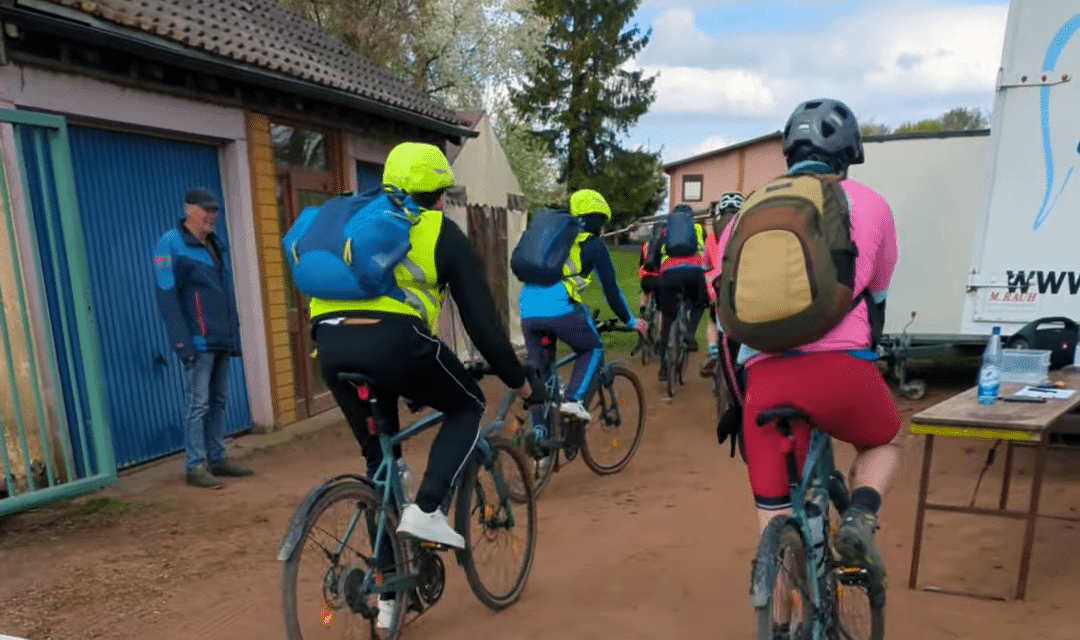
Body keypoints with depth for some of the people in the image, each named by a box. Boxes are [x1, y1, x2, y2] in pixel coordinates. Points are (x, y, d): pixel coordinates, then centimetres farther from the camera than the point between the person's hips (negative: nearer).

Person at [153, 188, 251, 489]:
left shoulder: (216, 245, 16)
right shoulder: (171, 244, -6)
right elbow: (167, 297, -12)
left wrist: (234, 334, 15)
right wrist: (182, 342, -18)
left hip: (221, 340, 7)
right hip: (199, 341, -7)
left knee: (218, 402, 12)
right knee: (198, 404, -4)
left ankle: (217, 458, 21)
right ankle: (195, 466, 5)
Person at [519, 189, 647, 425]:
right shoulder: (594, 245, 13)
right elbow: (611, 289, 14)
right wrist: (630, 321, 27)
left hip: (528, 310, 5)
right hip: (560, 308, -5)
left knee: (539, 374, 19)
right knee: (593, 349, 22)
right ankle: (573, 399, 4)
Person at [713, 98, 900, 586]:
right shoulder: (870, 204, 14)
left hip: (765, 375, 2)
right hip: (840, 366, -1)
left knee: (775, 516, 15)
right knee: (883, 442, 31)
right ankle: (859, 519, 6)